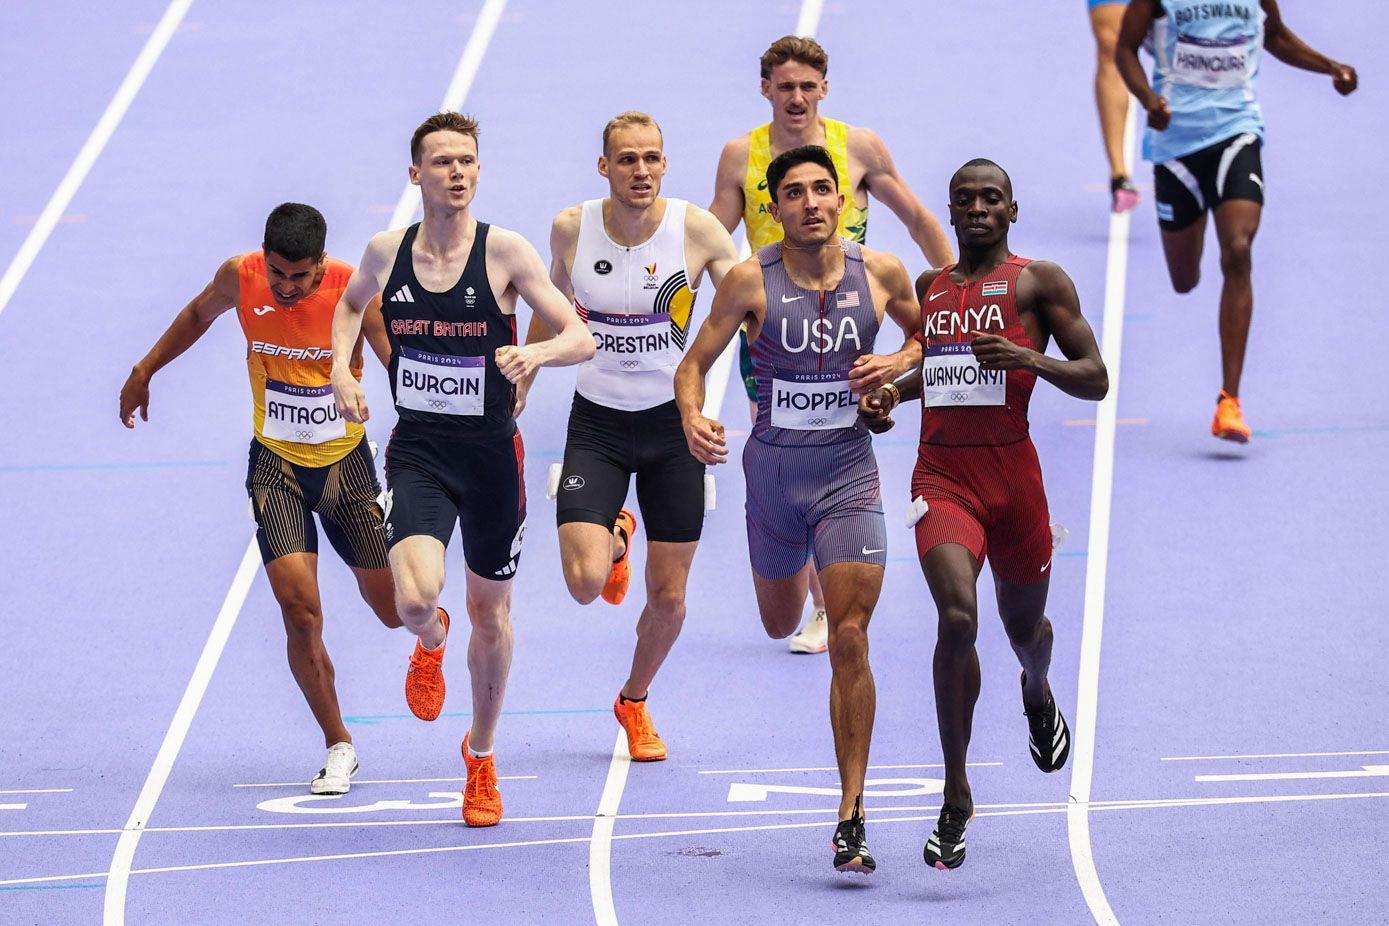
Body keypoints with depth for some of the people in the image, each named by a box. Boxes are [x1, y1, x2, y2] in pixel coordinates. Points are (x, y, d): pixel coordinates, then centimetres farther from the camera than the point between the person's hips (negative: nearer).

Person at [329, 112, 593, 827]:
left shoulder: (504, 252, -11)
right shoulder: (386, 253, -3)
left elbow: (581, 338, -11)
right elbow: (350, 304, 21)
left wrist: (536, 352, -32)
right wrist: (340, 368, 3)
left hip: (491, 454, 0)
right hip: (418, 453, 0)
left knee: (490, 613, 13)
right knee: (415, 598, -22)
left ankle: (481, 752, 37)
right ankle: (430, 643, 19)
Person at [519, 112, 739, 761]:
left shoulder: (697, 230, -13)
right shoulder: (572, 228, -7)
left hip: (673, 420, 0)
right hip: (598, 422, 0)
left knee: (668, 595, 6)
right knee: (585, 581, -17)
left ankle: (635, 702, 36)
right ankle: (614, 538, 21)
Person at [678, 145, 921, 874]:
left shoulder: (881, 274, -5)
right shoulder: (751, 281, -9)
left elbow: (929, 336, 13)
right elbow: (695, 362, -3)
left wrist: (898, 365, -9)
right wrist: (693, 419, -24)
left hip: (848, 471, -1)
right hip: (772, 467, 1)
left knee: (849, 641, -10)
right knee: (780, 625, 20)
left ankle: (851, 815, -6)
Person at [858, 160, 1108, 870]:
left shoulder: (1039, 281, 0)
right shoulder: (928, 286, 14)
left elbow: (1095, 380, -3)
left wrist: (1027, 357, -20)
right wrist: (893, 392, 12)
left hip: (1012, 476, -1)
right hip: (941, 478, 1)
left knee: (1023, 624, 17)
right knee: (956, 616, -22)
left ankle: (1038, 696, 59)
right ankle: (955, 798, -15)